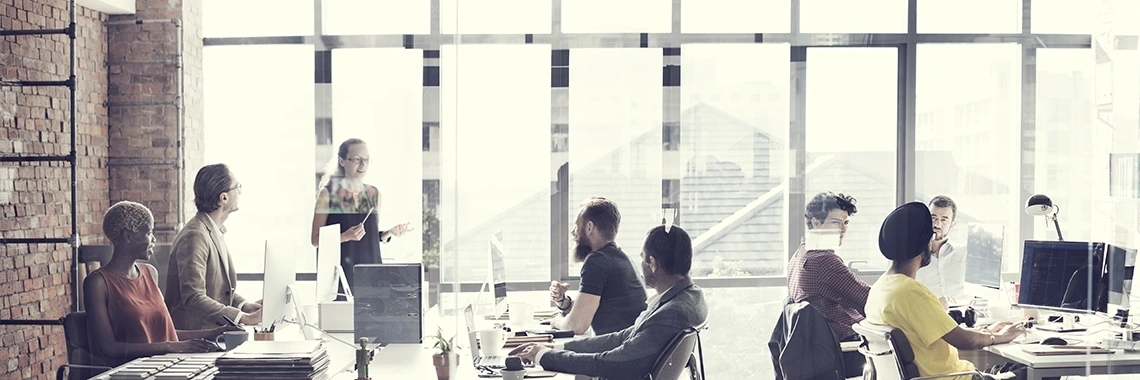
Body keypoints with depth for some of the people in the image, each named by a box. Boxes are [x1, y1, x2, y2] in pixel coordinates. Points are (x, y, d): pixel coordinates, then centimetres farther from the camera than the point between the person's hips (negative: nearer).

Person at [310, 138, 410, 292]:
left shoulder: (374, 194, 10)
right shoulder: (328, 193, -3)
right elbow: (316, 239, -4)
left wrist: (390, 232, 0)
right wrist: (345, 236, -18)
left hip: (370, 270, 4)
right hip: (340, 272, -4)